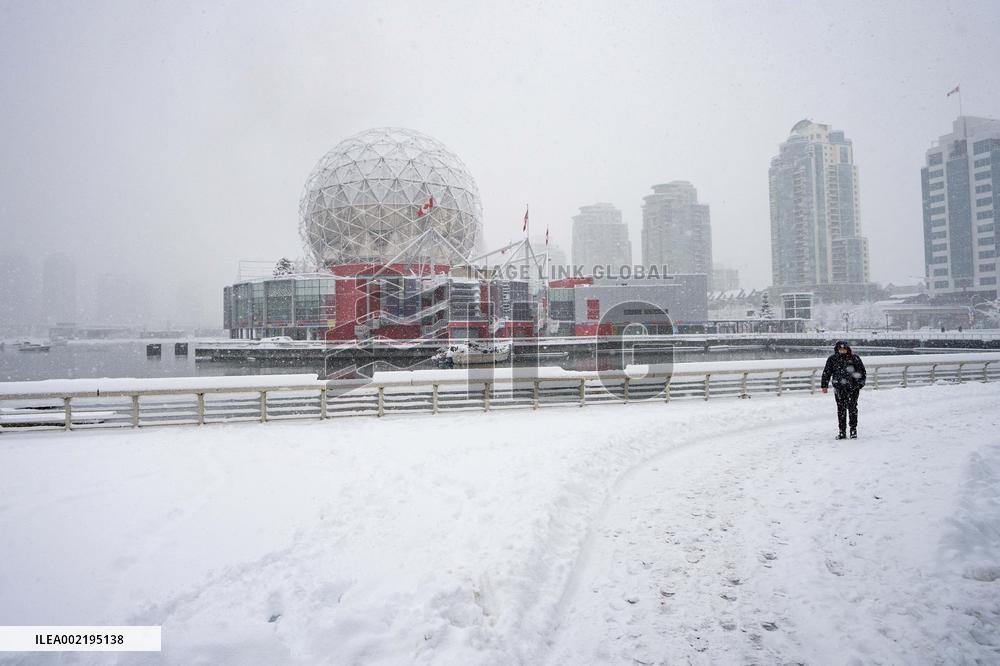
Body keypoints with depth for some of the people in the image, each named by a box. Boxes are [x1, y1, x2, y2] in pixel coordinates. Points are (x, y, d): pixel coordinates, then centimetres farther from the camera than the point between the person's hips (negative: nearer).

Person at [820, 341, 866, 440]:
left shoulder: (854, 358, -1)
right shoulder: (832, 359, 3)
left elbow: (862, 371, 6)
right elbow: (826, 372, 9)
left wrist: (860, 384, 0)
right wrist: (824, 385, 6)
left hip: (853, 388, -1)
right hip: (839, 389, 2)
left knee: (852, 408, -2)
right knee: (841, 409, 3)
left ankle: (853, 430, 10)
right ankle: (842, 432, 9)